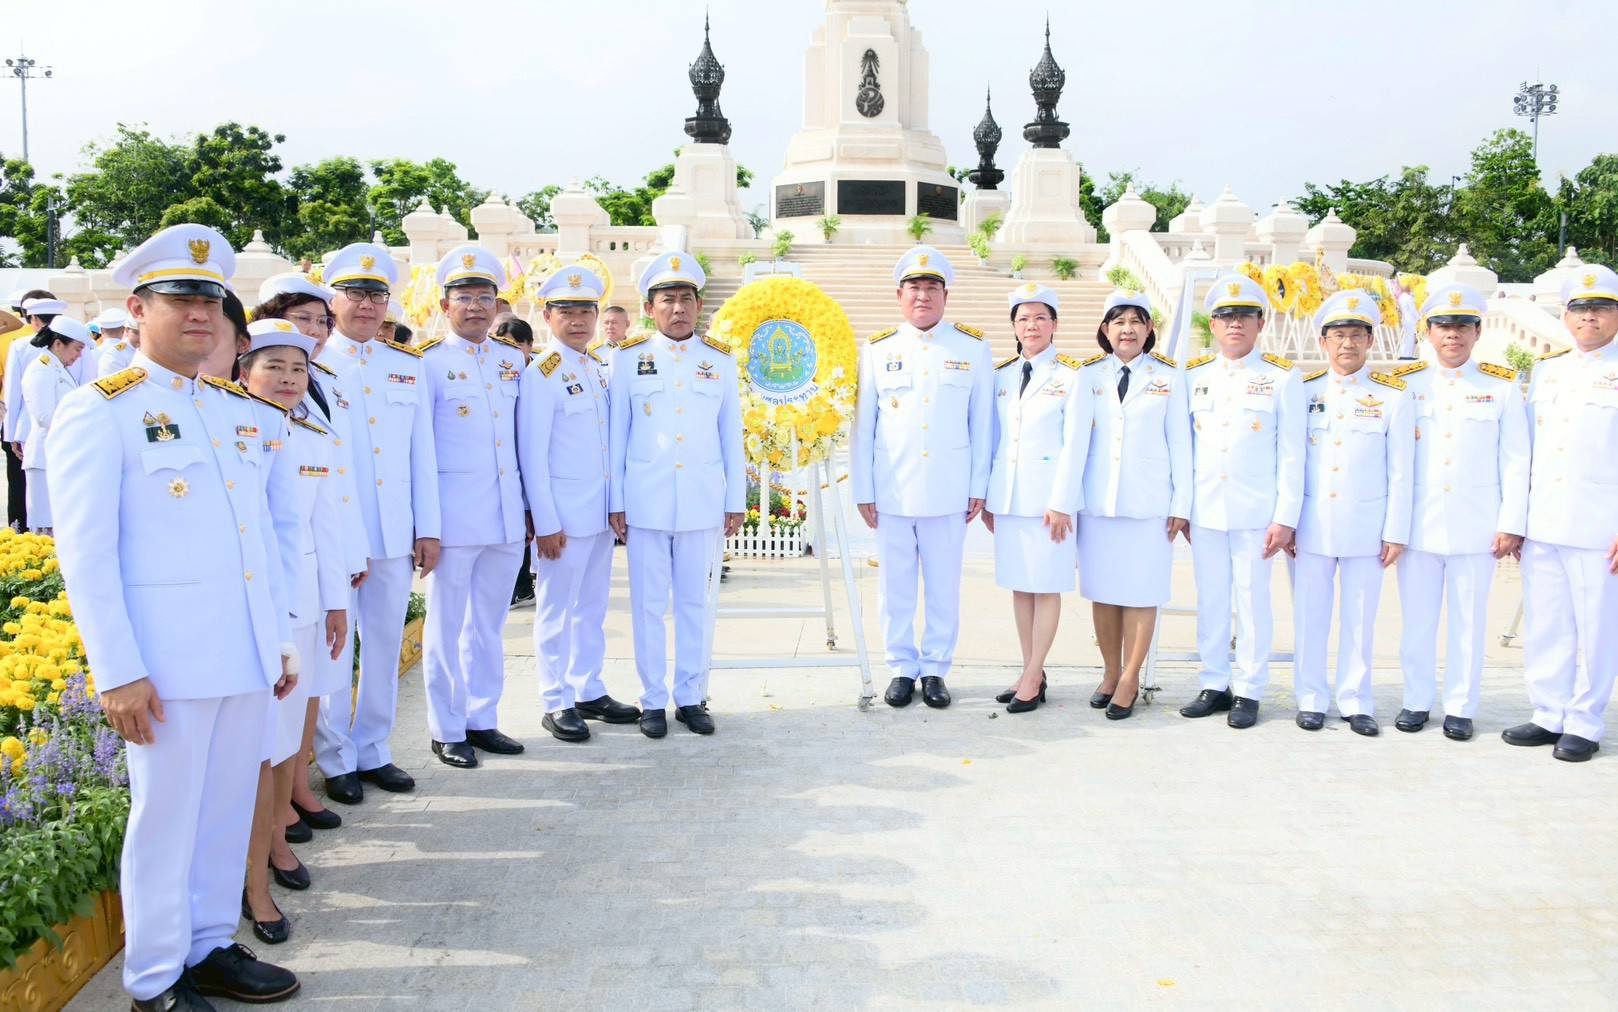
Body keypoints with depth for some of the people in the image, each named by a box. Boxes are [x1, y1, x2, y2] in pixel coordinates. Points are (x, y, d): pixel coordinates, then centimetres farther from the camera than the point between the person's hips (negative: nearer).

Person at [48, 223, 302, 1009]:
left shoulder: (244, 411, 13)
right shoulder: (97, 413, -5)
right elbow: (85, 554, -9)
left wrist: (282, 638, 13)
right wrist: (118, 672, -14)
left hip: (247, 656, 5)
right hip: (168, 663, -5)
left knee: (229, 812, 14)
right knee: (166, 818, 7)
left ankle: (211, 948, 31)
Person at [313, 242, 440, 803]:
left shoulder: (408, 366, 12)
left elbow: (422, 453, 11)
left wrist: (427, 528, 6)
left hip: (394, 534, 4)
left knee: (385, 644, 11)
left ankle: (374, 751, 24)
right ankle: (335, 761, 18)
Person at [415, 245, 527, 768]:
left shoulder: (513, 358, 9)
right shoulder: (429, 363, -4)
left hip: (507, 517, 5)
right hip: (454, 517, -4)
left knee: (489, 625, 14)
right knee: (447, 626, 6)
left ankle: (481, 719, 26)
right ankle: (447, 730, 17)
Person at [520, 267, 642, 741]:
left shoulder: (600, 369, 10)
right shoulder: (541, 374, -10)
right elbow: (532, 455, -13)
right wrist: (546, 523, -15)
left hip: (601, 512, 7)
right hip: (563, 516, -7)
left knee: (592, 607, 15)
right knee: (557, 610, 4)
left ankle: (589, 691, 26)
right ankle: (557, 703, 14)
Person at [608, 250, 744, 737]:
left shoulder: (720, 360, 6)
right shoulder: (628, 358, 3)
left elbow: (732, 436, 8)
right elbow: (615, 435, 4)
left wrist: (736, 501, 6)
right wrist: (615, 502, 1)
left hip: (703, 503, 1)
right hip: (645, 502, -1)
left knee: (694, 601, 8)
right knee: (648, 604, 5)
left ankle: (691, 696, 19)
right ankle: (653, 700, 16)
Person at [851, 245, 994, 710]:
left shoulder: (973, 348, 4)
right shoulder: (877, 350, 5)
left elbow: (982, 424, 5)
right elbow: (862, 425, 5)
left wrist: (978, 488, 2)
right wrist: (863, 491, 1)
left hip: (949, 492, 0)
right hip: (892, 492, 1)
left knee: (944, 586, 7)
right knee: (896, 586, 8)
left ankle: (935, 669, 21)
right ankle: (902, 668, 22)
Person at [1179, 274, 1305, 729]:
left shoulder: (1282, 378, 0)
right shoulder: (1193, 375, 8)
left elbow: (1291, 455, -2)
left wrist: (1286, 518, -7)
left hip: (1256, 513, -3)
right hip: (1205, 511, 3)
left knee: (1252, 600, 3)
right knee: (1210, 600, 9)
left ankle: (1248, 691, 14)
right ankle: (1215, 684, 20)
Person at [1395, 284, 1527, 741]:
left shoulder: (1502, 385, 3)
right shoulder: (1405, 383, 4)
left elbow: (1515, 461, 3)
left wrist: (1512, 524, -3)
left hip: (1476, 526, 0)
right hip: (1418, 524, 1)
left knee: (1469, 619, 6)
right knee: (1417, 618, 7)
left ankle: (1460, 707, 17)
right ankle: (1416, 701, 20)